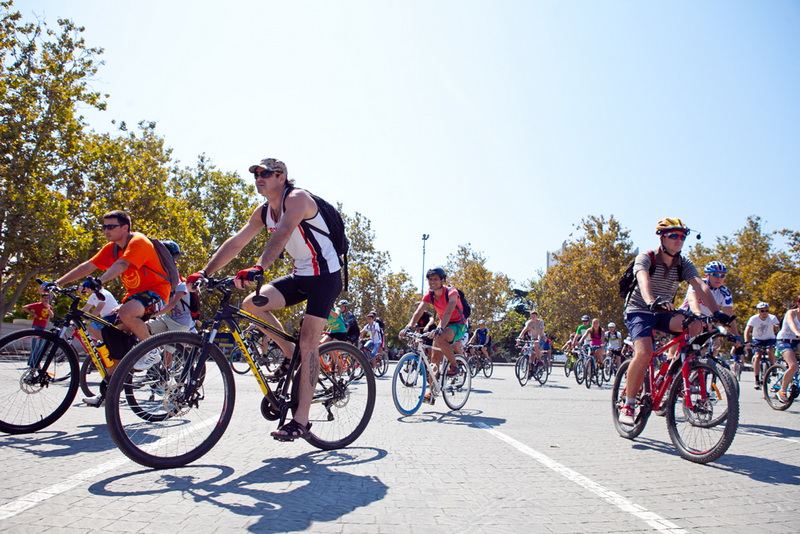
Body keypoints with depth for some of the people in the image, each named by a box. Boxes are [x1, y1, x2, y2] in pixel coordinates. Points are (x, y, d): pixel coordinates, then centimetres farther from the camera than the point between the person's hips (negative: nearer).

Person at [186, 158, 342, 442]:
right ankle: (291, 356, 8)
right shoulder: (263, 211, 7)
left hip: (325, 275, -8)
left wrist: (258, 268, -49)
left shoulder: (297, 198, -17)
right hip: (300, 275, 8)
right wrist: (204, 273, -7)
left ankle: (301, 420, -8)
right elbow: (236, 242, 3)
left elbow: (283, 233, -35)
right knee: (252, 304, -11)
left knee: (308, 342, -13)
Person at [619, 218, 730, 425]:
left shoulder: (684, 264, -1)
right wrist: (652, 302, -56)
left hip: (663, 314, 5)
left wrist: (716, 312, -34)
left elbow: (701, 286, -17)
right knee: (644, 353, -28)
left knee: (694, 324, -26)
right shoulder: (645, 258, -15)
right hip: (639, 312, -5)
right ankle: (628, 404, -14)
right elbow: (643, 280, -35)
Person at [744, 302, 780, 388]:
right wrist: (747, 341, -41)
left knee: (770, 351, -30)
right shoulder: (754, 319, -17)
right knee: (757, 356, -17)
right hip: (758, 340, 0)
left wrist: (777, 328, -51)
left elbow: (777, 329, -27)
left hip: (770, 339, 1)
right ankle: (757, 380, -11)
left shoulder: (772, 318, -14)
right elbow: (747, 330, -26)